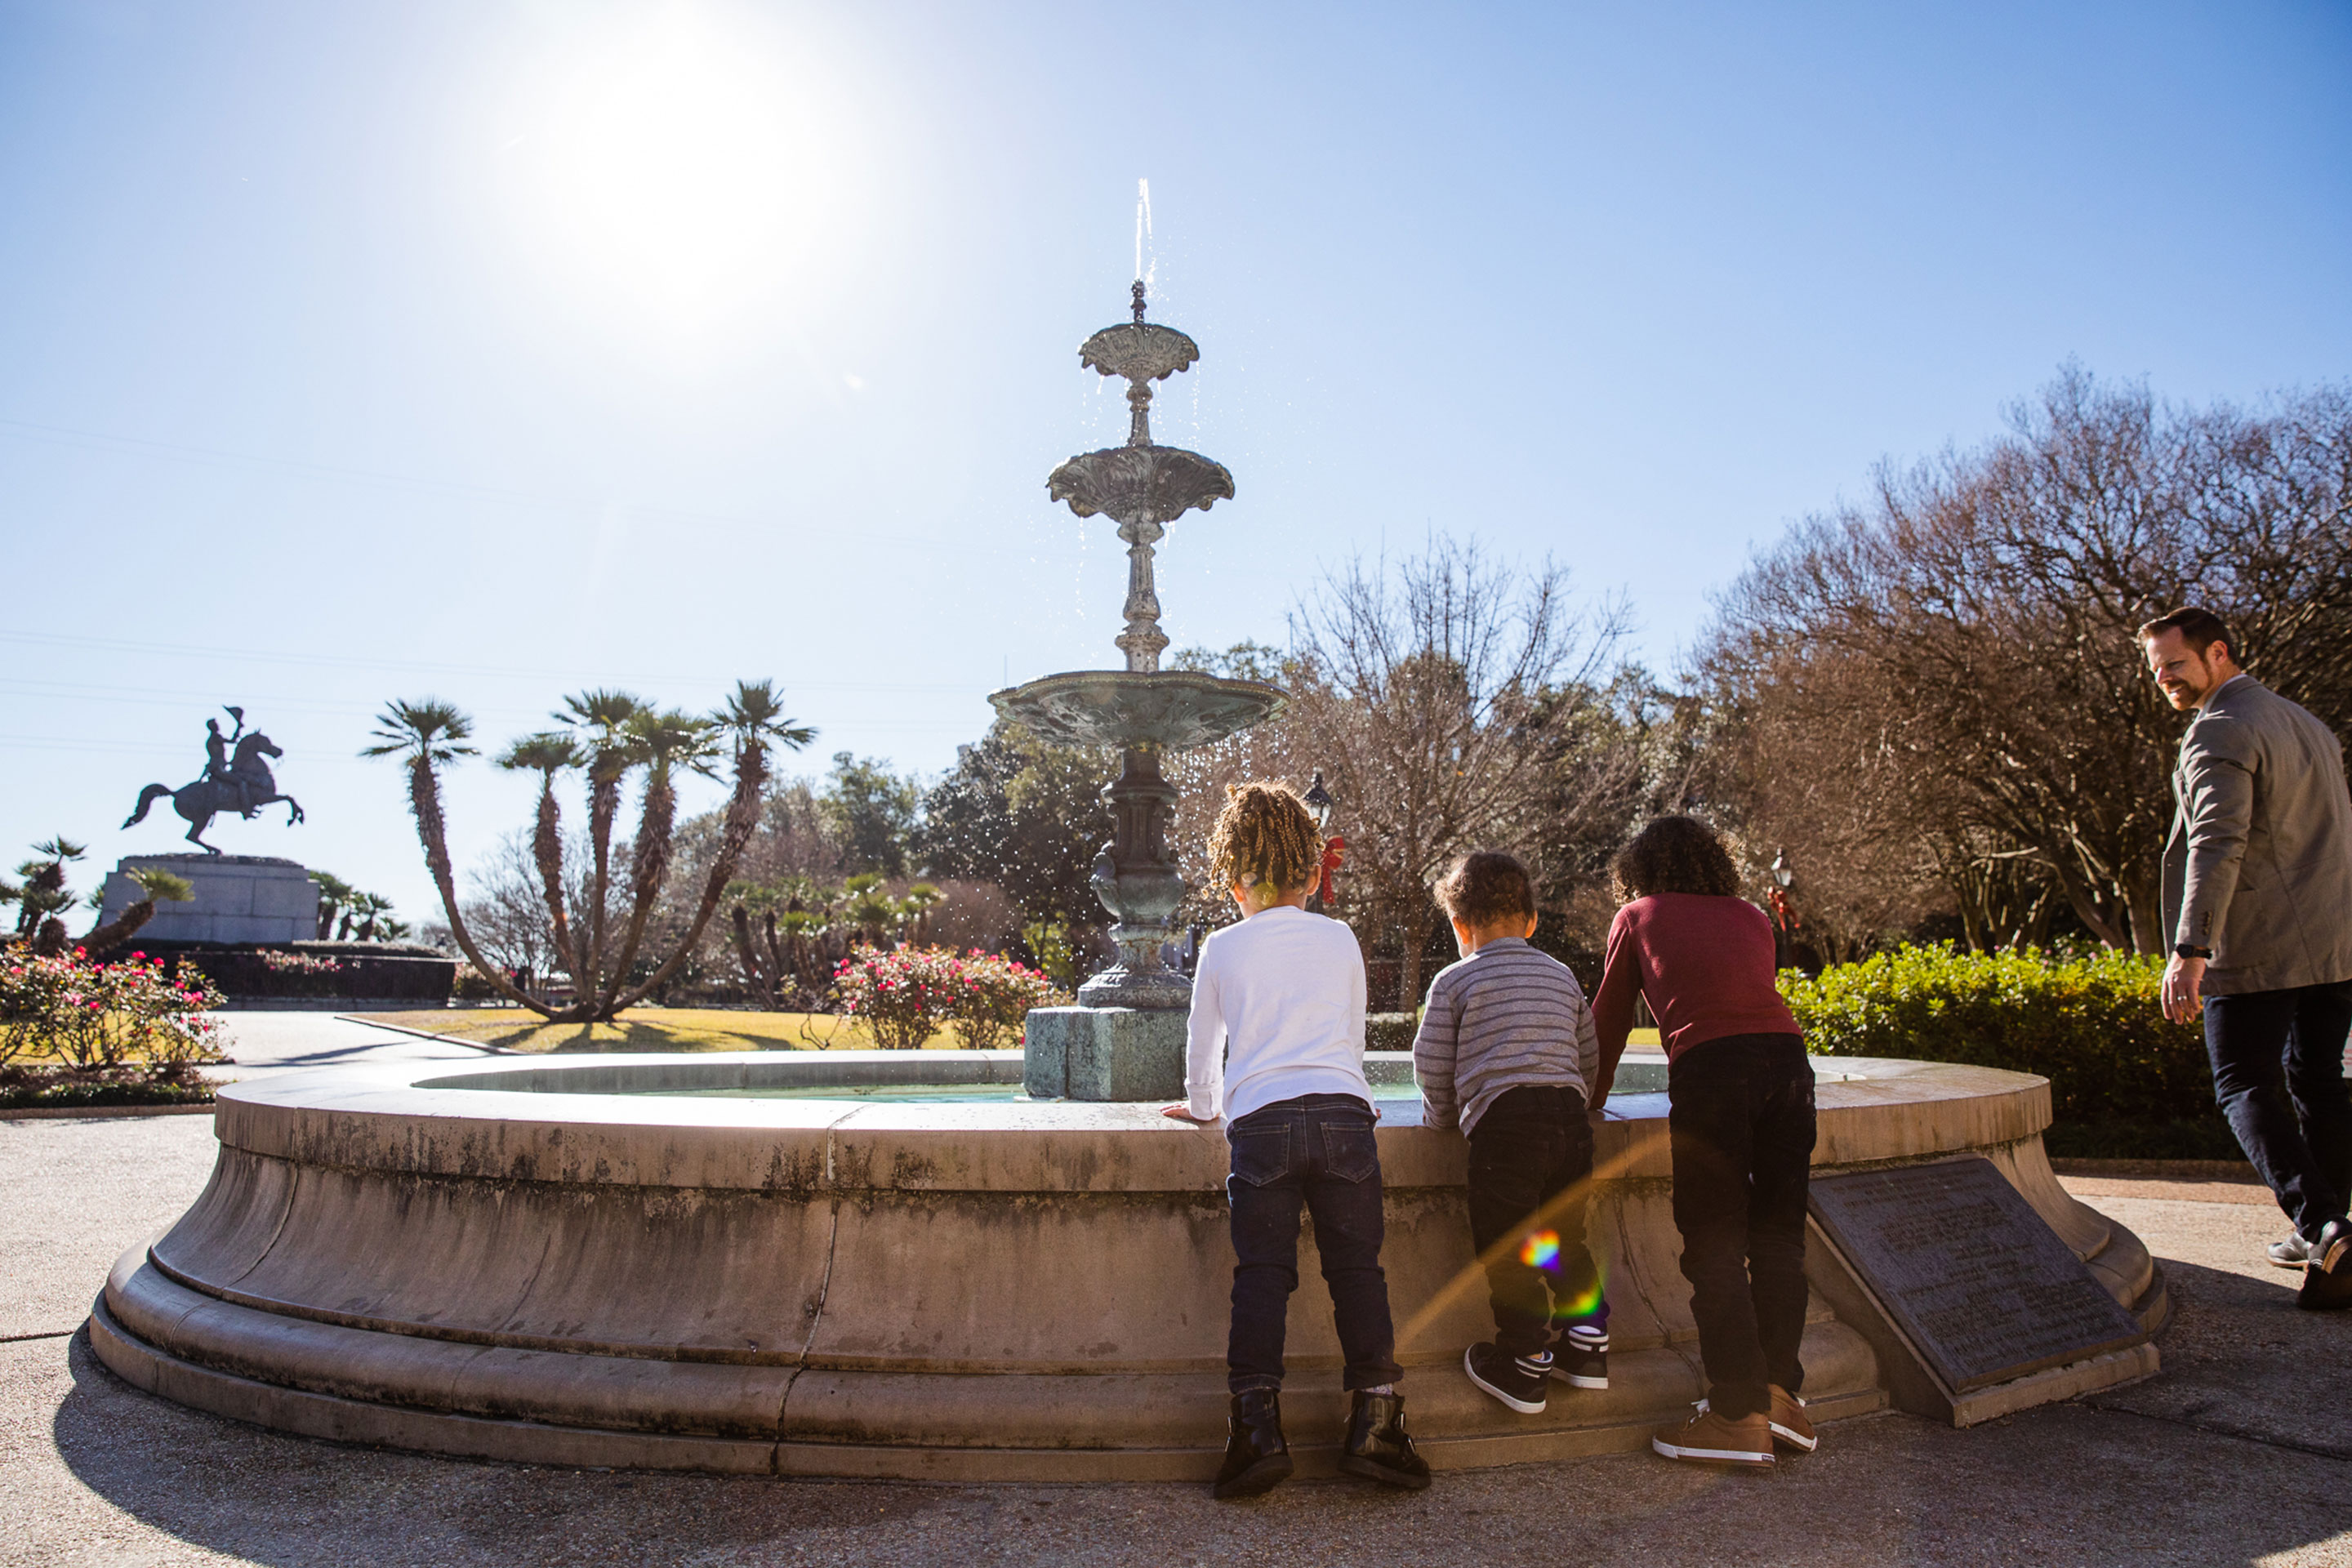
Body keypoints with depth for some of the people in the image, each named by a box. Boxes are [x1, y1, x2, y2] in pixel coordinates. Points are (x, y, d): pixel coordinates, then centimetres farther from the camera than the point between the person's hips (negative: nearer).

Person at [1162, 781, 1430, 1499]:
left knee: (1261, 1273, 1)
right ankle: (1374, 1422, 2)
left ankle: (1258, 1428, -6)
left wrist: (1203, 1107, 44)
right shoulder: (1341, 939, 17)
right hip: (1342, 1110, 1)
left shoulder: (1221, 948, 14)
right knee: (1357, 1267, 4)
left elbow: (1202, 1046, 25)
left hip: (1260, 1121, -1)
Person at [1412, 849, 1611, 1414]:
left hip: (1503, 1122, -5)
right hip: (1571, 1119, 6)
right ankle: (1588, 1345, 25)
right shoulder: (1562, 975, 19)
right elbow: (1589, 1056, 22)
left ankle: (1526, 1367, 10)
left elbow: (1432, 1066, 4)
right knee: (1565, 1238, 20)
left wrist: (1440, 1116, 22)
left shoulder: (1453, 981, 4)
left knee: (1505, 1249, 5)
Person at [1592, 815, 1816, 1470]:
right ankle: (1780, 1389, 12)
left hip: (1710, 1063, -4)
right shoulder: (1751, 917, 29)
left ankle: (1739, 1414, -4)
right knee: (1779, 1237, 12)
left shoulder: (1639, 916, 20)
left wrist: (1590, 1102, 36)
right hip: (1787, 1052, 5)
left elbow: (1610, 1018, 23)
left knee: (1714, 1245, -2)